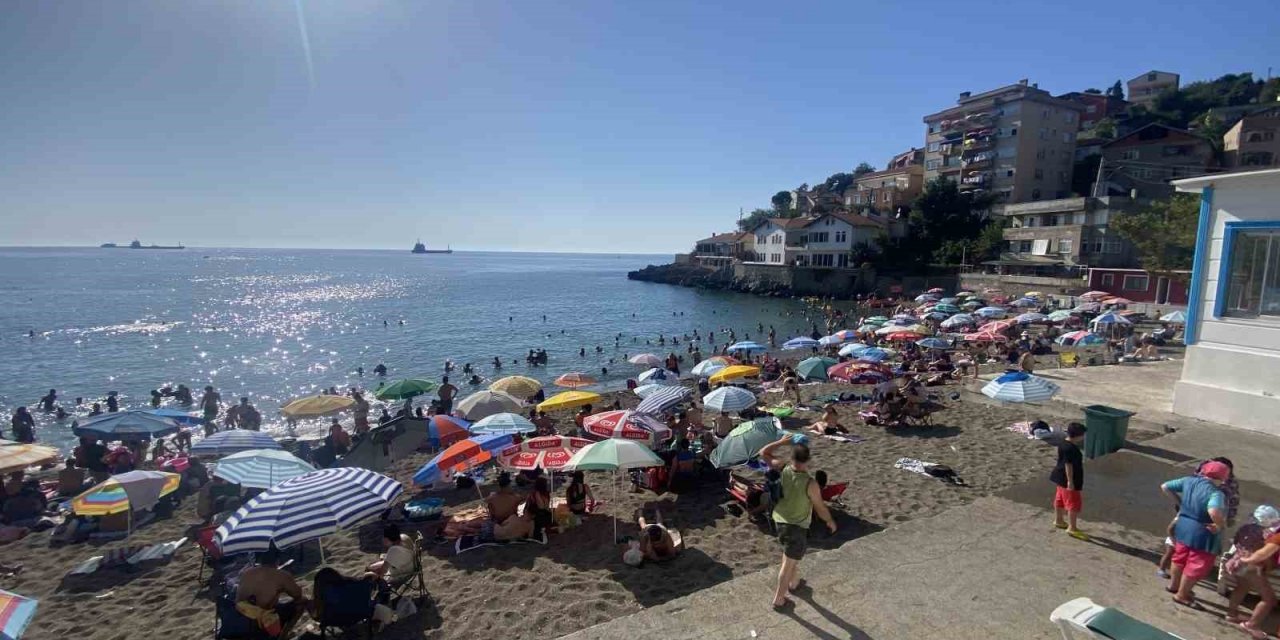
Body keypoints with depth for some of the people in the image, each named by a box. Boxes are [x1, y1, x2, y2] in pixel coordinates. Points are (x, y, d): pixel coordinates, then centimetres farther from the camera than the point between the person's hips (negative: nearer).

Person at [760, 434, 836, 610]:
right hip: (797, 526, -6)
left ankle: (794, 583, 49)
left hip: (780, 520, 6)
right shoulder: (810, 484, -28)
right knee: (788, 563, 8)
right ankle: (778, 600, 20)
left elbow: (764, 453, 1)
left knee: (793, 556, 29)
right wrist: (831, 522, 6)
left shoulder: (783, 468, -15)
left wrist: (782, 441, 4)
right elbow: (820, 508, -13)